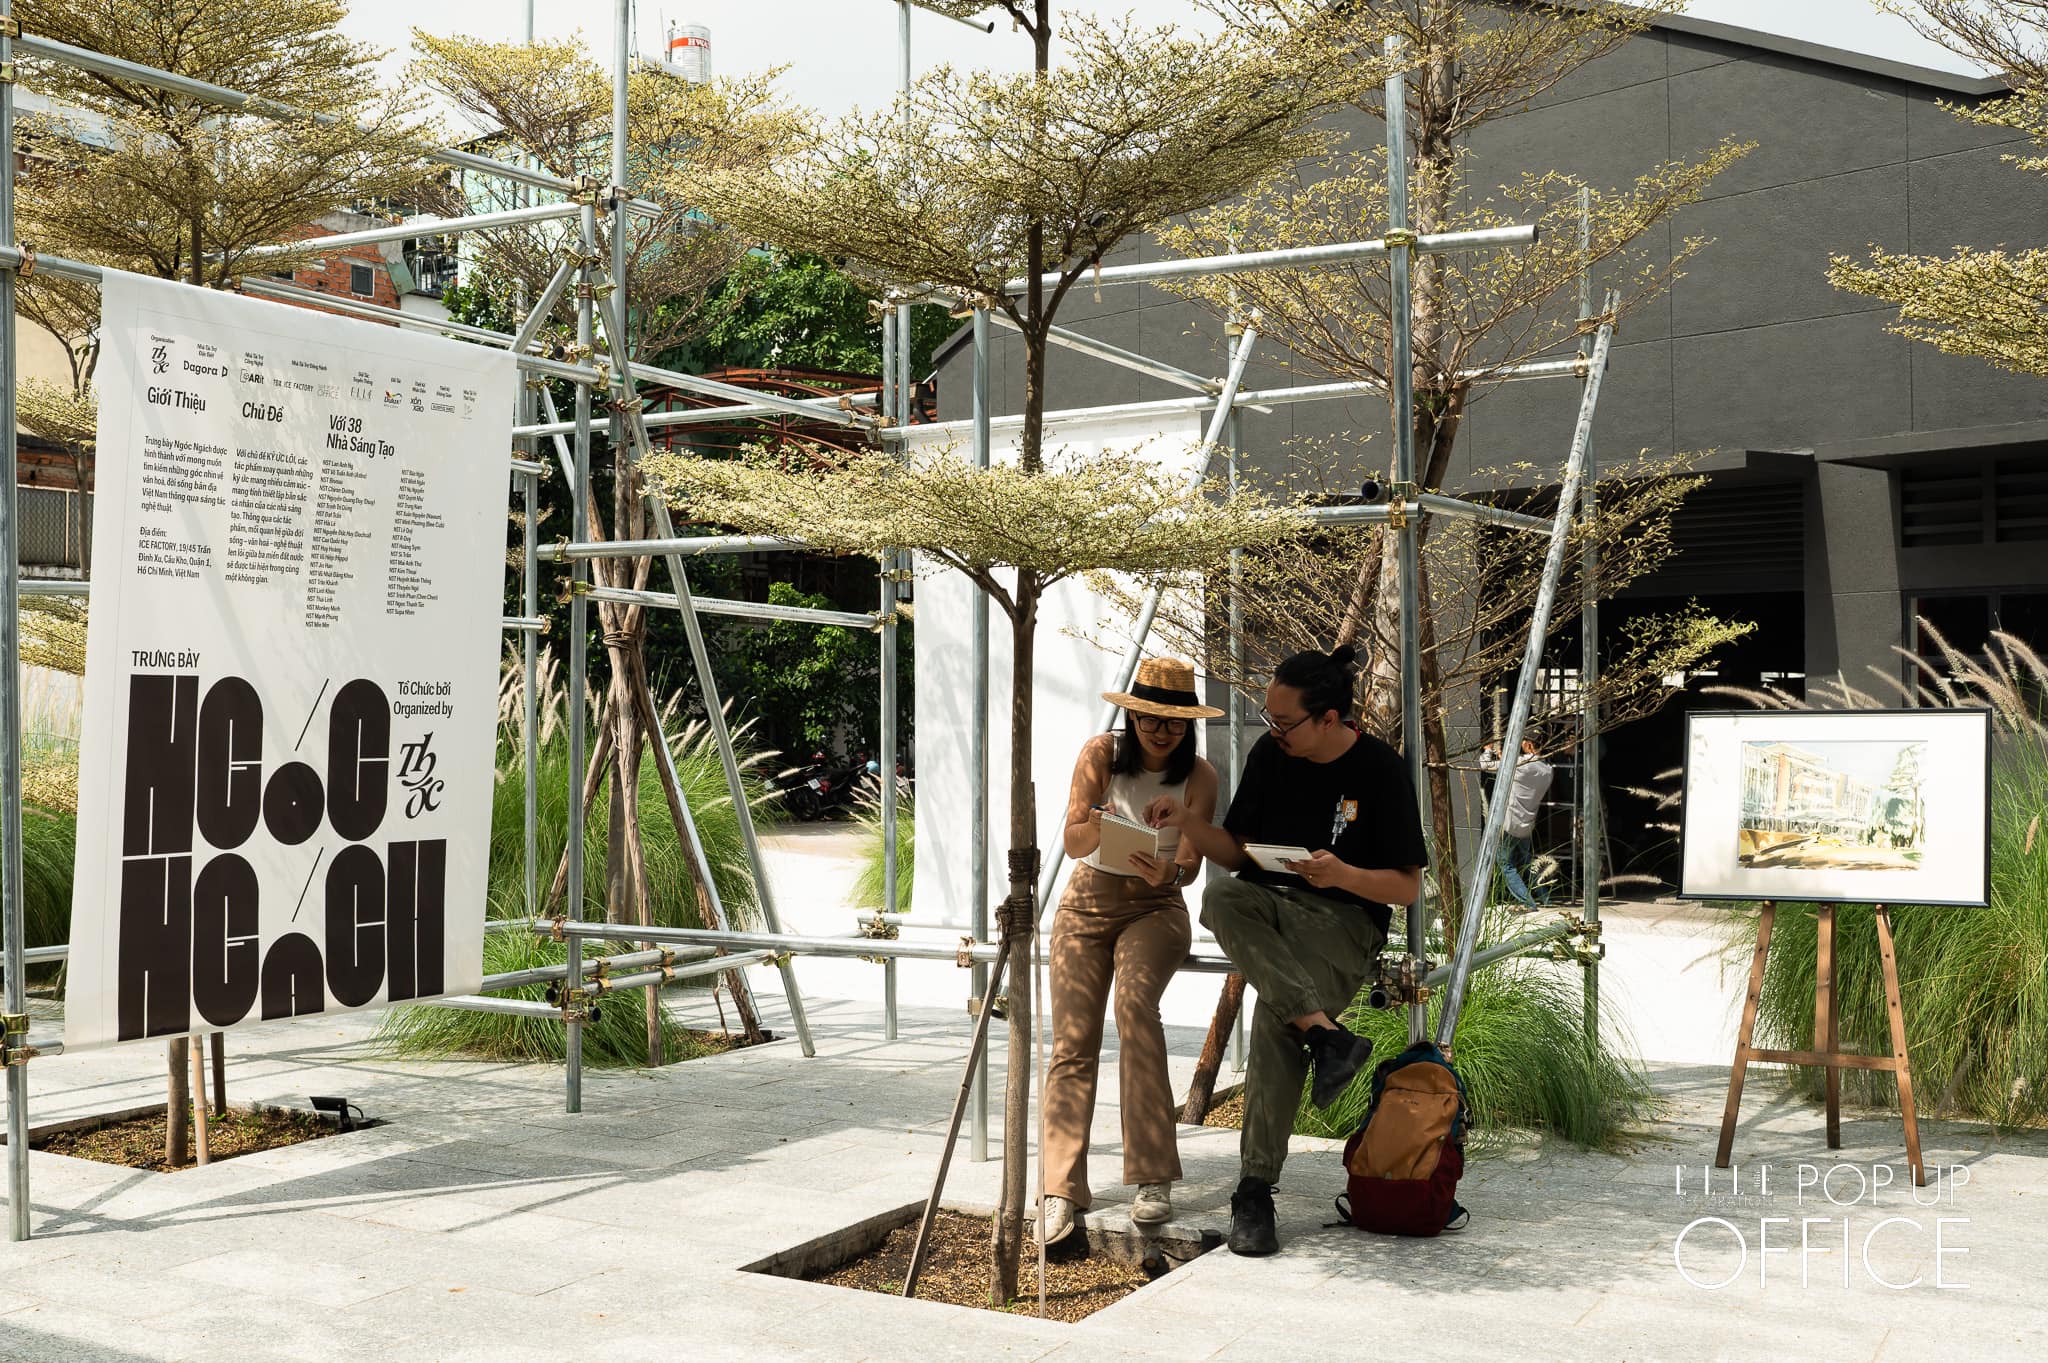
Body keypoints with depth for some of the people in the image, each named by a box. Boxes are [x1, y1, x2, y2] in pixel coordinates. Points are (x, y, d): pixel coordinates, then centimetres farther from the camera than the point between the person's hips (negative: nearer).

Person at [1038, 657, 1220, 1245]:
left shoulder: (1199, 776, -8)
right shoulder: (1101, 753, -8)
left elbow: (1191, 864, -14)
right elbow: (1072, 843, -15)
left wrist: (1168, 872, -37)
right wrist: (1098, 826, -38)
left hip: (1155, 909, -1)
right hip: (1087, 904, 2)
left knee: (1135, 1000, -30)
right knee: (1072, 1042, -11)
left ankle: (1153, 1179, -28)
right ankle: (1061, 1192, -9)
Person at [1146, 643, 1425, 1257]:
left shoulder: (1380, 771, -8)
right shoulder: (1269, 755, 4)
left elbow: (1407, 886, -5)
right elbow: (1236, 852, 10)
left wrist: (1342, 874, -24)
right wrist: (1190, 822, -10)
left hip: (1342, 921, -4)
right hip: (1268, 906, 5)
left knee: (1275, 1022, -32)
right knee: (1221, 897, -33)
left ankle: (1255, 1192, -22)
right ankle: (1328, 1037, -34)